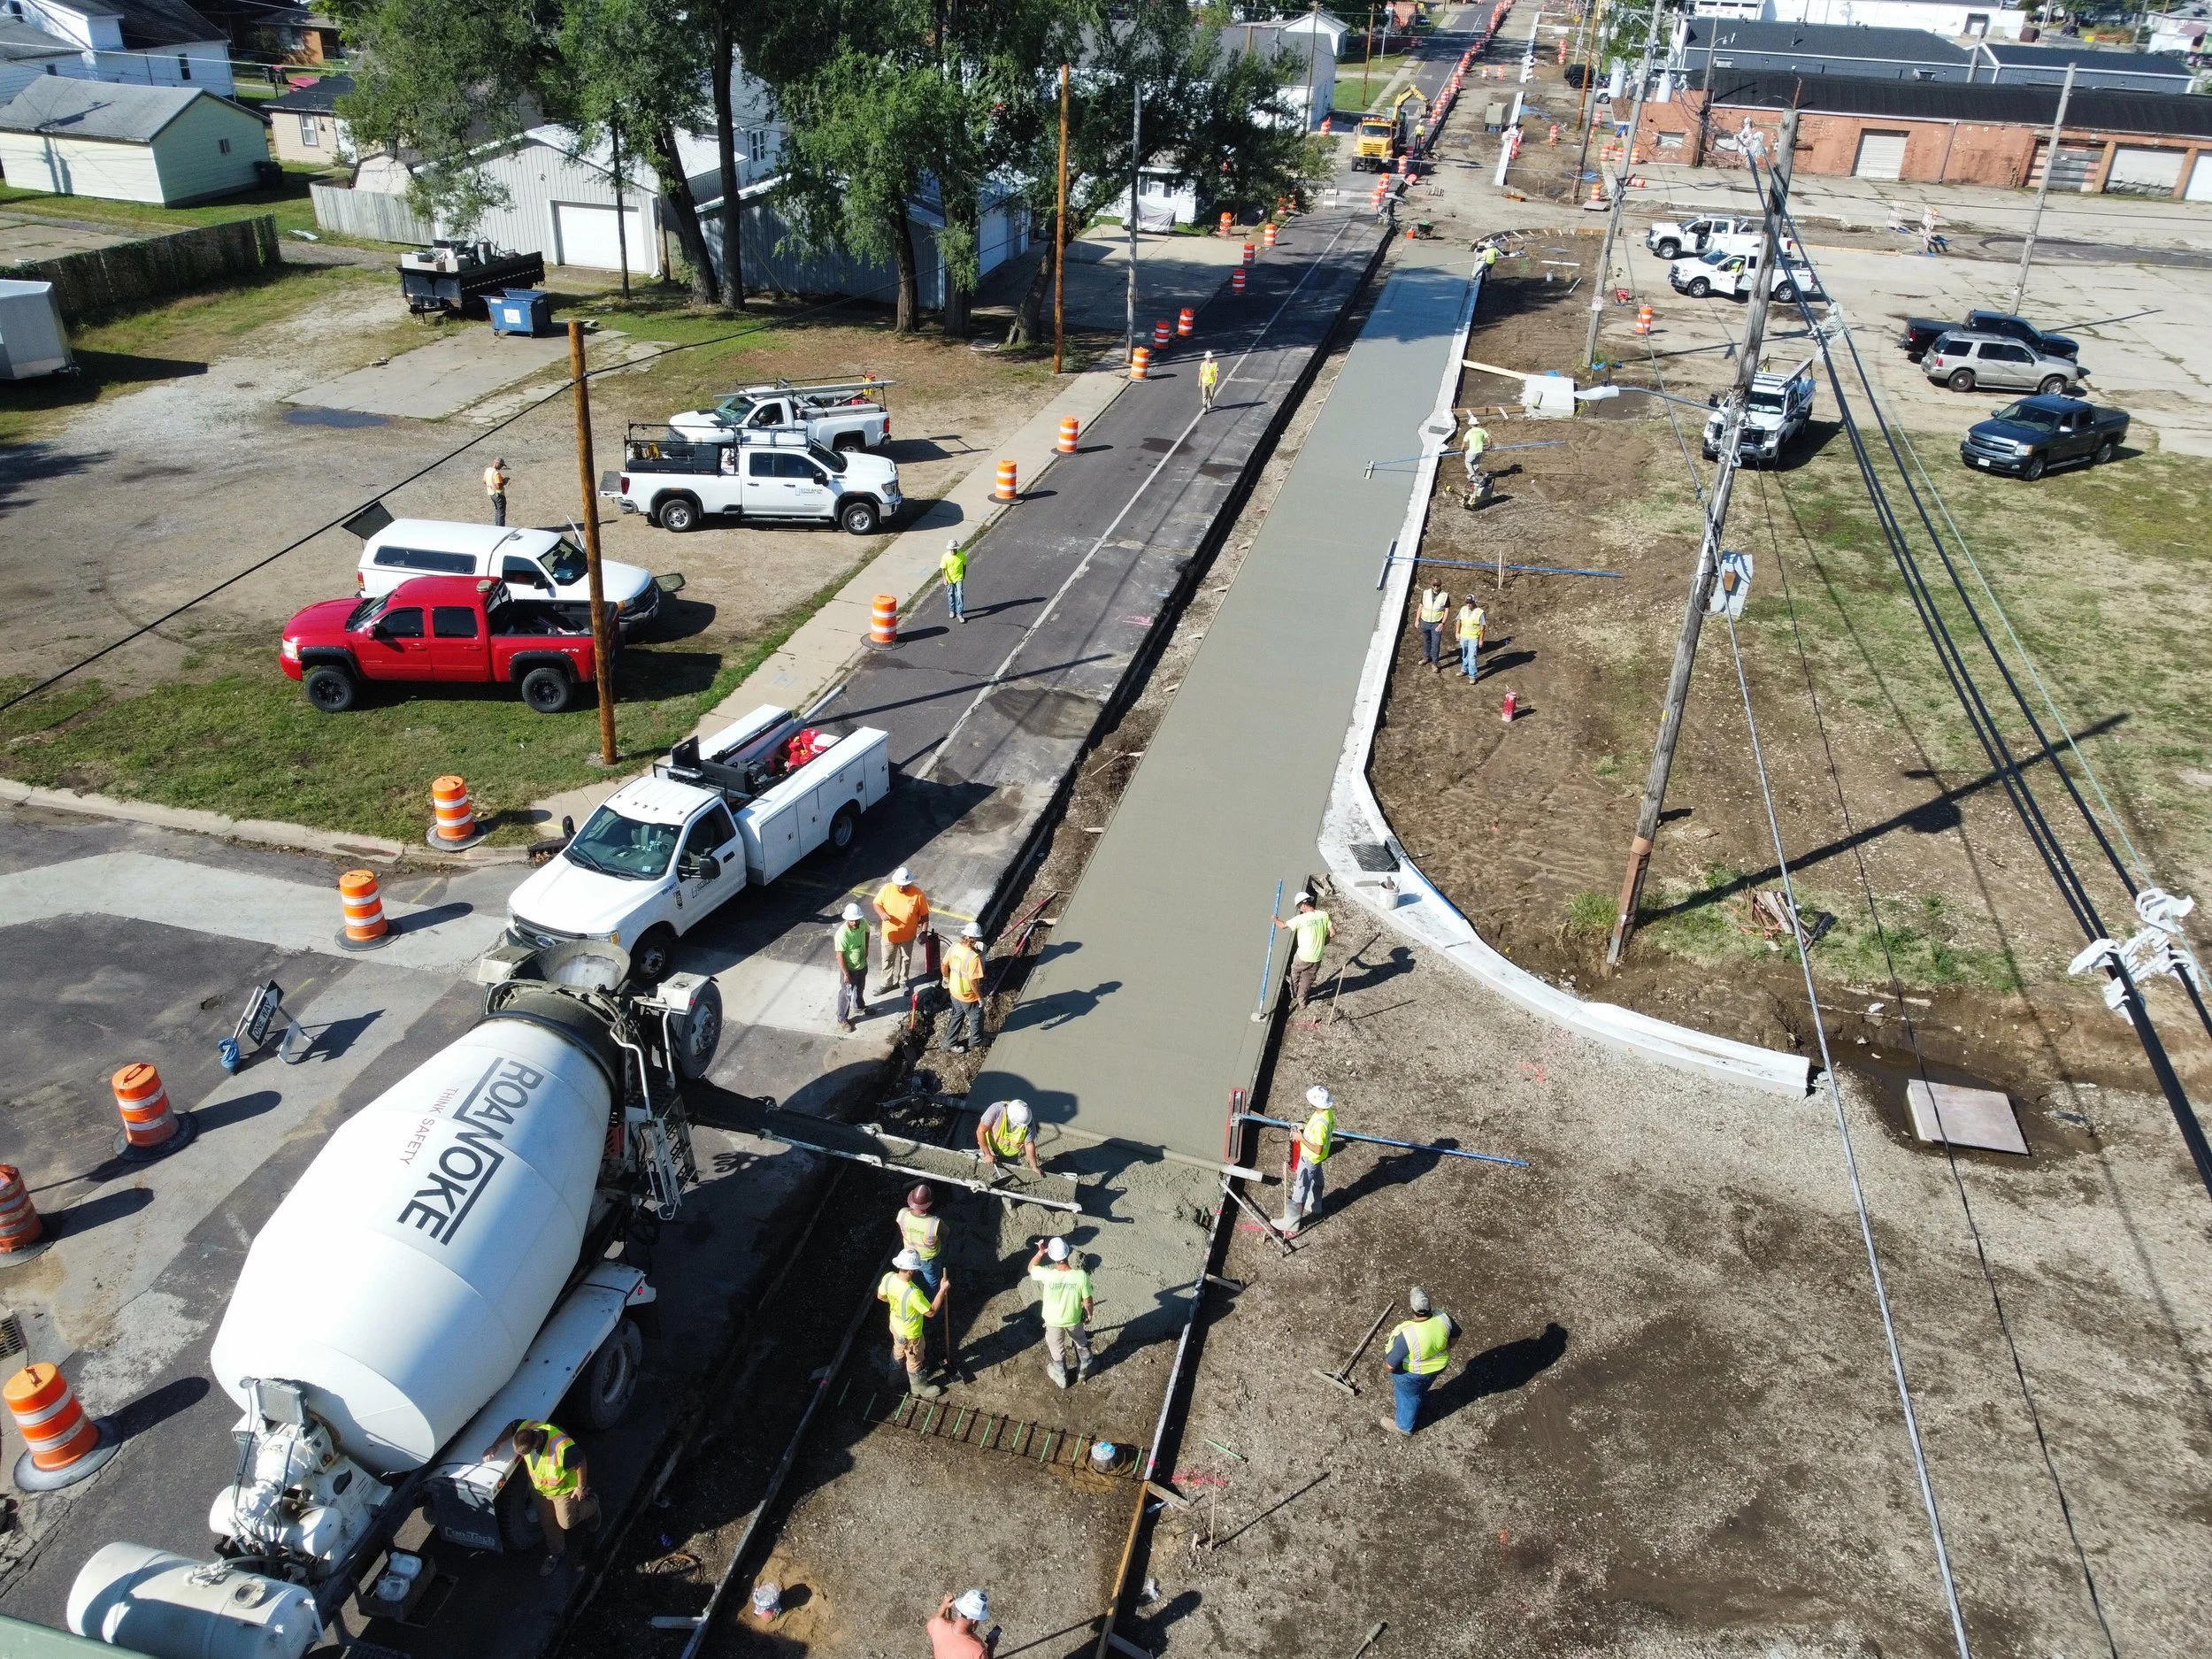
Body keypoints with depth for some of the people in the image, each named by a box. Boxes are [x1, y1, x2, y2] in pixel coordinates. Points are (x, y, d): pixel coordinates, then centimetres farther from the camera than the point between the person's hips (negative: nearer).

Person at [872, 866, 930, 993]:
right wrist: (882, 913, -25)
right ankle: (887, 983, 40)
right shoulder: (887, 889, -19)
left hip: (908, 935, -1)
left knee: (906, 959, 21)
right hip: (889, 934, 1)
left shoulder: (918, 894, -22)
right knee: (887, 960, 19)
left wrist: (923, 932, -11)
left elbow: (924, 915, -11)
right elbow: (877, 904, -5)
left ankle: (903, 981, 44)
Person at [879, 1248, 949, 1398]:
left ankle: (896, 1370, 63)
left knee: (899, 1348, 36)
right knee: (915, 1361, 23)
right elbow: (931, 1312, -28)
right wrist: (942, 1290, -26)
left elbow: (881, 1296, -2)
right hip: (910, 1334, -6)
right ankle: (918, 1386, 48)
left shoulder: (888, 1277, -24)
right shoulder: (913, 1293, -45)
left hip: (895, 1325, 6)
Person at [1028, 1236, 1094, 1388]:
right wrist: (1089, 1314, 3)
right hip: (1074, 1320, 0)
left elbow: (1031, 1268, -9)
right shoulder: (1081, 1275, -31)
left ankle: (1061, 1381, 48)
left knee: (1057, 1351, 27)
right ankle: (1083, 1372, 53)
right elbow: (1087, 1300, -16)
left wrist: (1040, 1252, -18)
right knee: (1081, 1345, 31)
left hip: (1053, 1321, 0)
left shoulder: (1047, 1275, -33)